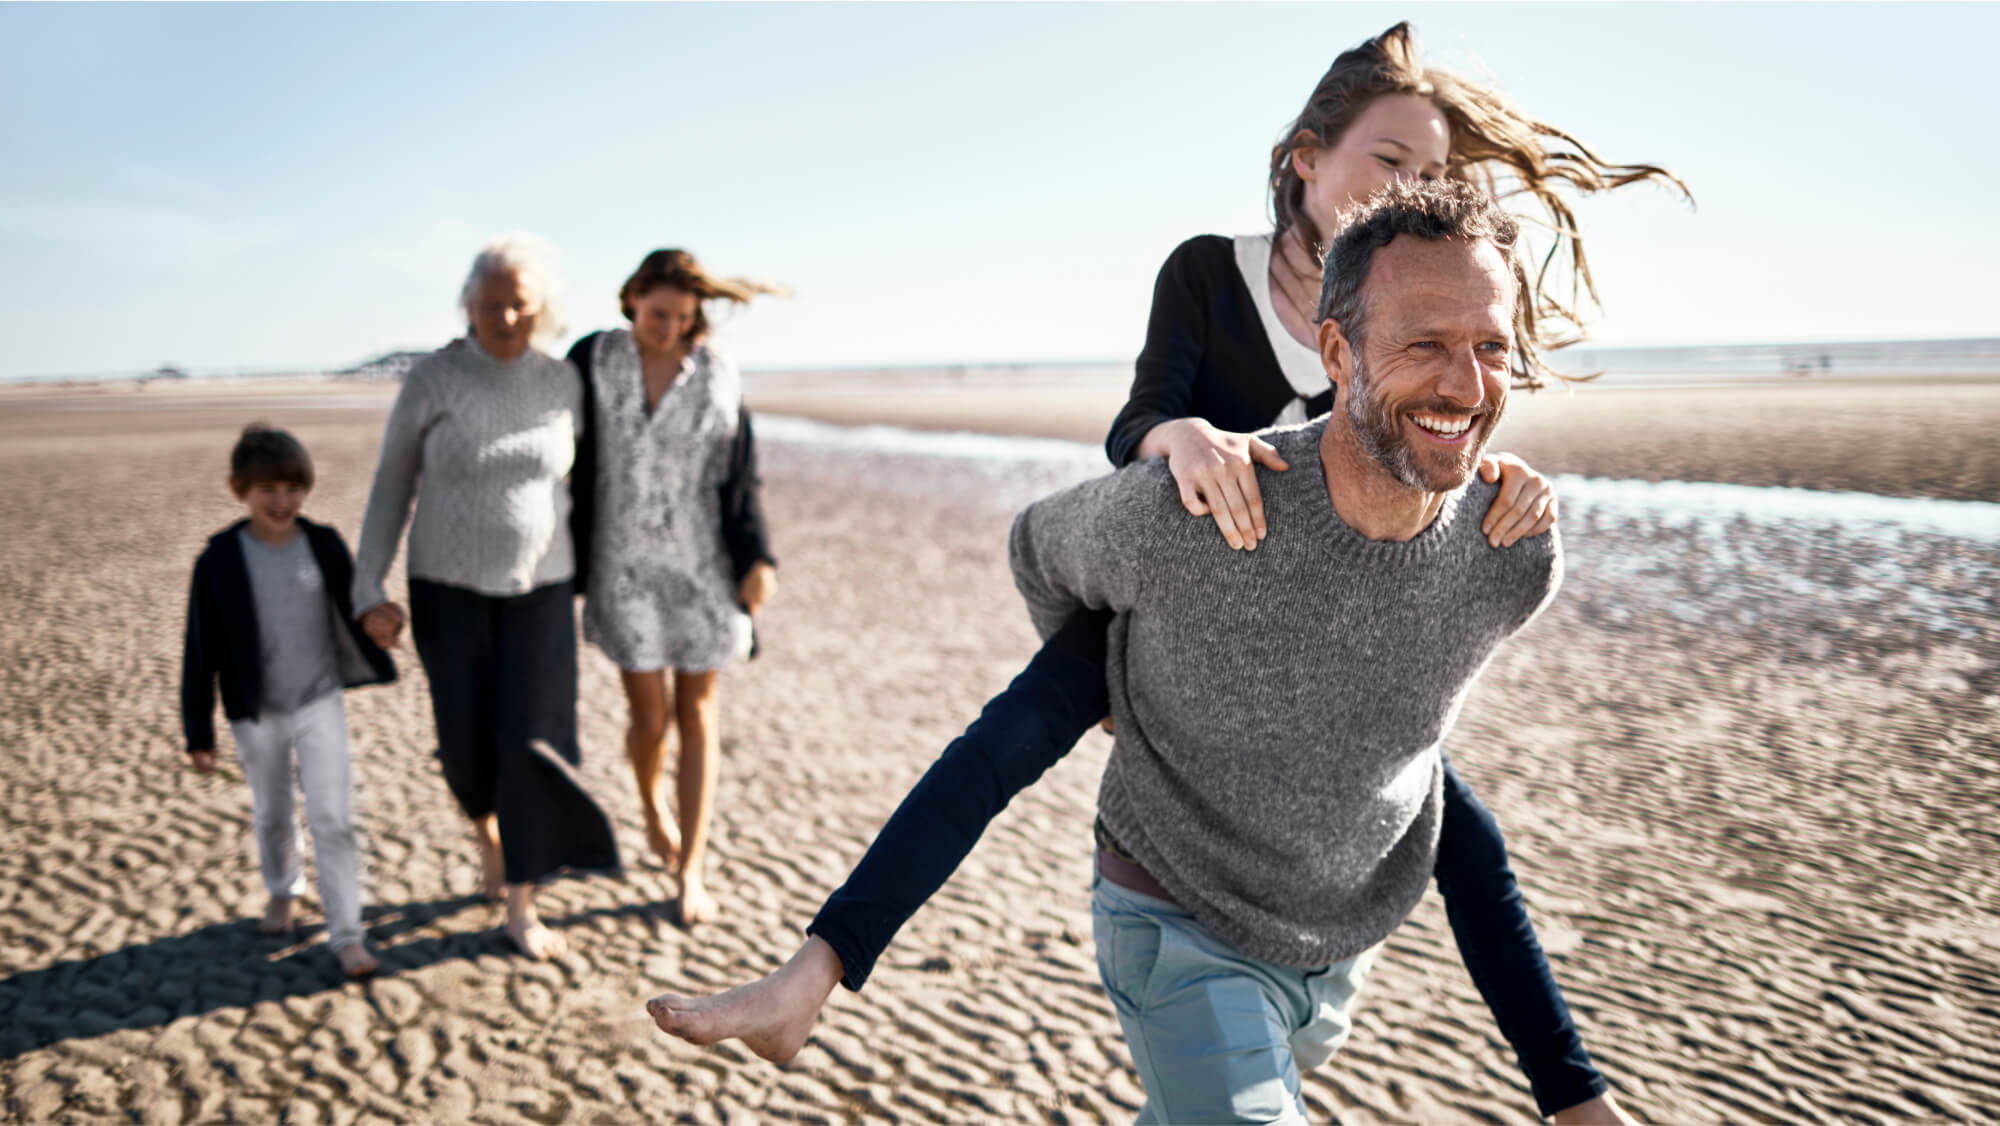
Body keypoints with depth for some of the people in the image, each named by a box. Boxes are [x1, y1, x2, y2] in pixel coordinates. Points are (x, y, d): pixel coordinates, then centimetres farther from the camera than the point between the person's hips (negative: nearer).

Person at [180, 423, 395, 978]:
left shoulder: (325, 546, -7)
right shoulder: (219, 561, -11)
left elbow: (352, 612, 7)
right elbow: (201, 652, -7)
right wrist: (199, 732, -5)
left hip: (321, 704, 0)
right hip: (257, 715, 0)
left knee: (333, 819, -5)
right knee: (272, 816, 20)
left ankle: (346, 936, 1)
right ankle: (282, 890, 47)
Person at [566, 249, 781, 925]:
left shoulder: (717, 374, -3)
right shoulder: (591, 362, -5)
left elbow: (739, 475, -1)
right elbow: (574, 467, 0)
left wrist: (758, 558, -10)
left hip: (702, 567, 1)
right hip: (626, 565, 0)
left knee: (697, 715, 3)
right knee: (649, 716, 1)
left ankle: (690, 871, 13)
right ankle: (651, 807, 36)